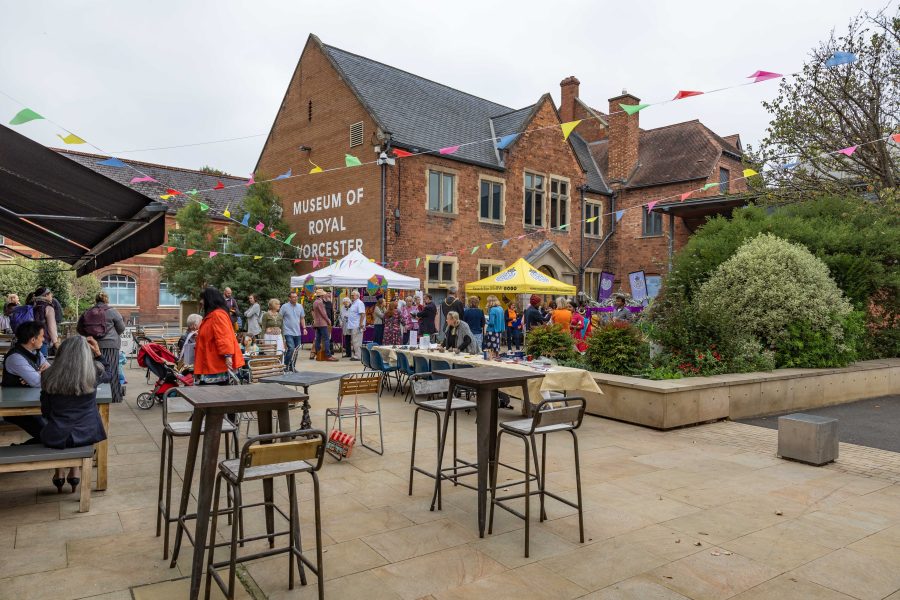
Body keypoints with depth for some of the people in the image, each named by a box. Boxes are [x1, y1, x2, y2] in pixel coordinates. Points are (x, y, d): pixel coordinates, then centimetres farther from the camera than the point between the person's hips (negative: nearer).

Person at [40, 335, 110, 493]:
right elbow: (109, 375, 14)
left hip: (56, 437, 1)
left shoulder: (48, 375, -10)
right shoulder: (94, 373, -13)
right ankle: (75, 471, 32)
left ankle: (59, 473, 36)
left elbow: (45, 411, 3)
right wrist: (98, 353, 7)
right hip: (87, 435, 0)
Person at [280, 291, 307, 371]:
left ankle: (292, 366, 19)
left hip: (298, 333, 5)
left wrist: (304, 328, 6)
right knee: (291, 348, -17)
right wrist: (280, 329, -7)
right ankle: (285, 365, -1)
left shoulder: (300, 306, 10)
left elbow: (302, 318, 16)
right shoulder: (285, 307, -4)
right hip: (288, 332, -5)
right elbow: (280, 319, -2)